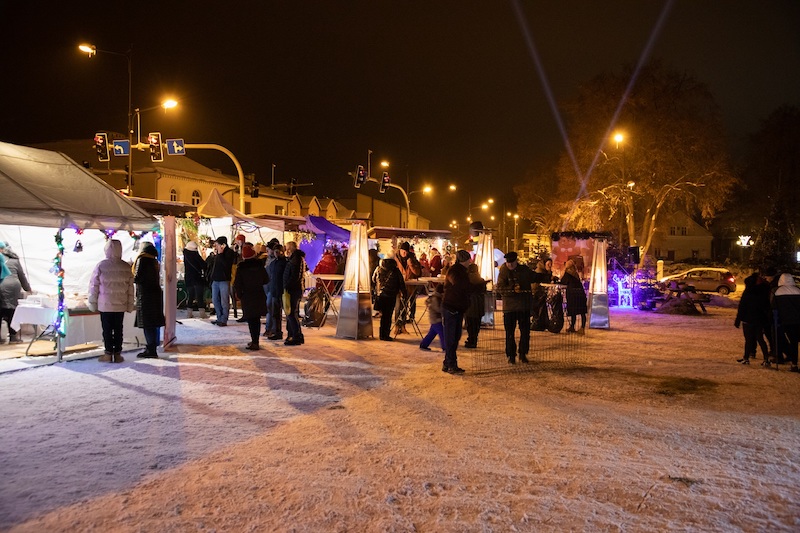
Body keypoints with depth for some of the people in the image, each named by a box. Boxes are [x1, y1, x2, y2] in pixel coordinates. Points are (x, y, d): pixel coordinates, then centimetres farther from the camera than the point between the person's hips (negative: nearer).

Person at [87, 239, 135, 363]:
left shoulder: (100, 266, -10)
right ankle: (117, 354, 11)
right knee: (118, 329, 8)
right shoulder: (126, 267, -2)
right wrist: (130, 305, 11)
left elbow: (94, 286, -5)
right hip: (120, 305, 2)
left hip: (105, 305, -2)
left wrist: (92, 303, 5)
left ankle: (108, 354, 9)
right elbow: (130, 288, 3)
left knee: (107, 329, 5)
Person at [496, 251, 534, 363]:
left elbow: (533, 278, 24)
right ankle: (511, 356, 12)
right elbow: (500, 289, -13)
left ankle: (523, 354, 22)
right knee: (510, 332, 1)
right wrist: (513, 289, -25)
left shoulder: (524, 269, 6)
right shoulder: (503, 272, -4)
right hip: (509, 307, -3)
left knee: (525, 331, 8)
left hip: (524, 306, 3)